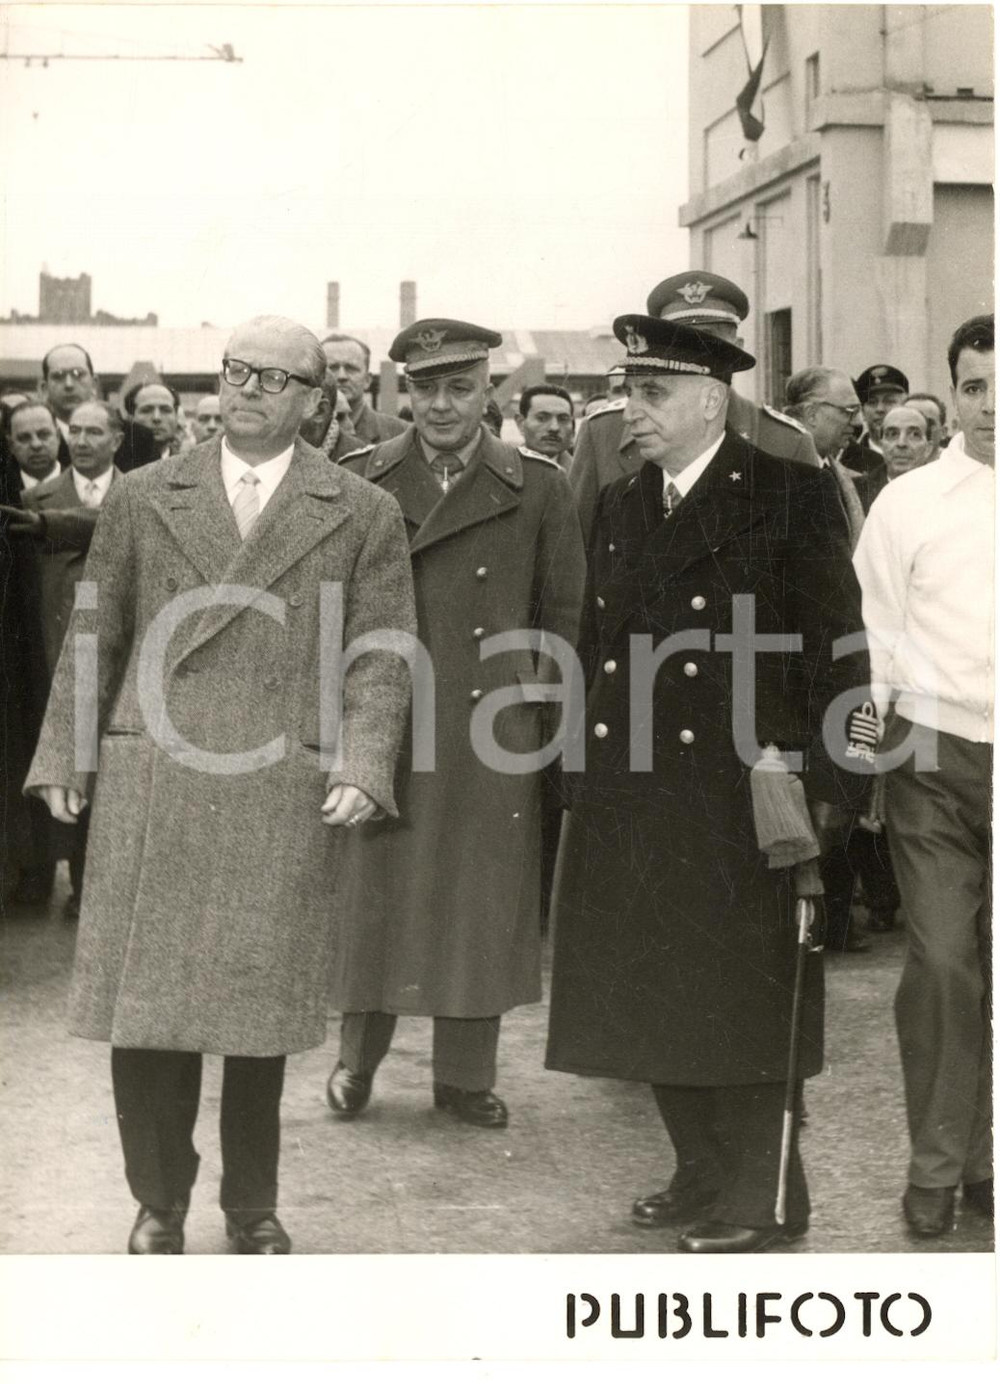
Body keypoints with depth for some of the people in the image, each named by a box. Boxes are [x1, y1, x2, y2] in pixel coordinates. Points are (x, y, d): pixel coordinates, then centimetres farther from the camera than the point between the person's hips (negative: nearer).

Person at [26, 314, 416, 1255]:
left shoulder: (362, 515, 7)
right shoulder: (141, 498, 11)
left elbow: (379, 656, 3)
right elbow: (92, 639, 13)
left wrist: (362, 766, -9)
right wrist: (62, 759, 7)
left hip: (285, 796, -1)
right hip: (148, 788, 1)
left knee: (261, 1008, 5)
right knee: (141, 1005, 2)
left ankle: (253, 1209, 23)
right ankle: (159, 1203, 20)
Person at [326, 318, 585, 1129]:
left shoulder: (536, 488, 3)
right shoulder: (360, 483, 4)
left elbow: (564, 608, 6)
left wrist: (551, 715, -1)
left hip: (493, 730, 0)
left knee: (482, 900, 6)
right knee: (374, 891, 4)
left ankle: (466, 1075, 20)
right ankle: (358, 1055, 23)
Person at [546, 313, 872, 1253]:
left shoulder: (791, 497, -6)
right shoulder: (617, 509, 13)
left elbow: (838, 650, -8)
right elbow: (595, 649, 15)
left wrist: (828, 787, -12)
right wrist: (581, 778, 9)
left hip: (738, 800, -6)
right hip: (629, 802, 6)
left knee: (741, 1002, 3)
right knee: (656, 1000, 12)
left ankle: (761, 1199, 16)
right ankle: (703, 1176, 28)